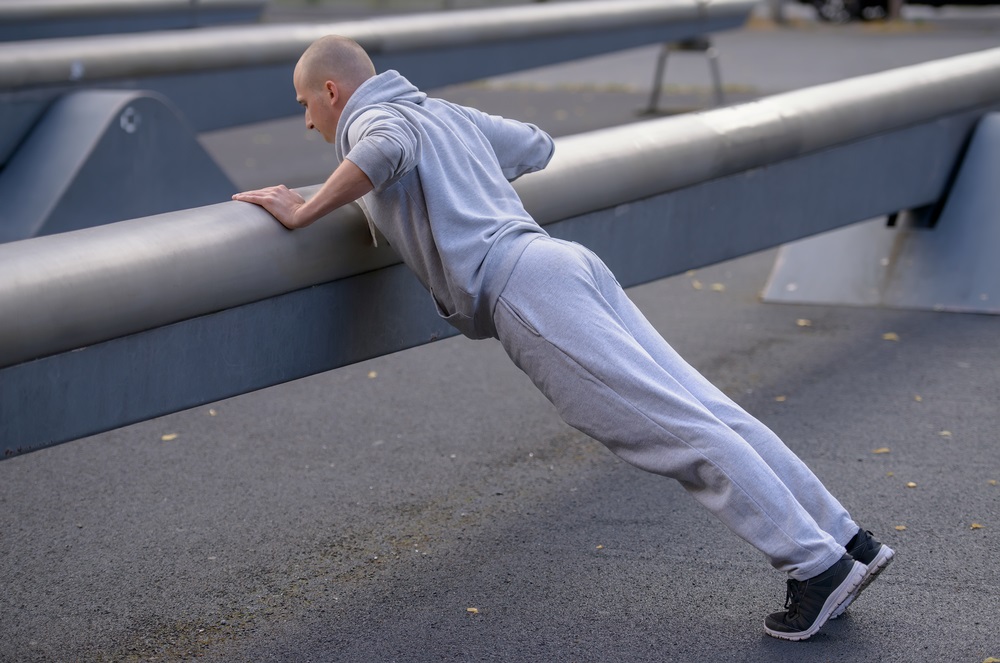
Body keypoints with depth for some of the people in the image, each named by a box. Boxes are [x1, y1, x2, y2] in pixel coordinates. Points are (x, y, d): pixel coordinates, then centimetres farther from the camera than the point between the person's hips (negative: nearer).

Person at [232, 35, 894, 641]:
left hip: (522, 287, -8)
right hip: (568, 261, 8)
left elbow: (387, 150, -21)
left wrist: (304, 212, -9)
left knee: (684, 432, -11)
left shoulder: (371, 119, 5)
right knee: (710, 414, 4)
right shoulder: (449, 114, 30)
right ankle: (848, 541, 3)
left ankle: (816, 566, -11)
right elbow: (537, 146, 45)